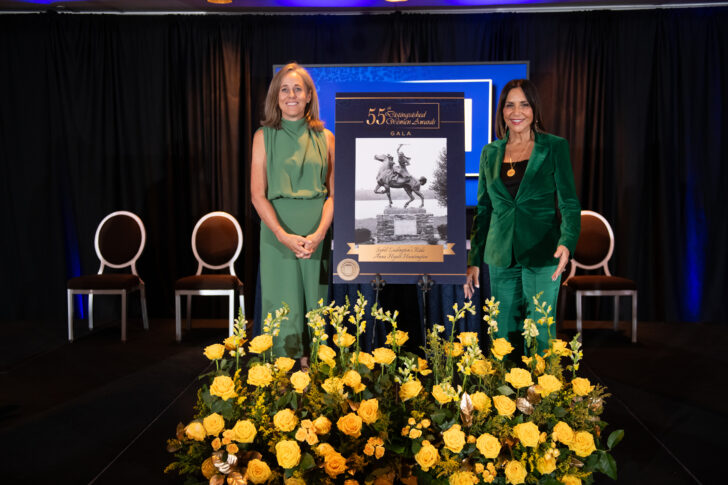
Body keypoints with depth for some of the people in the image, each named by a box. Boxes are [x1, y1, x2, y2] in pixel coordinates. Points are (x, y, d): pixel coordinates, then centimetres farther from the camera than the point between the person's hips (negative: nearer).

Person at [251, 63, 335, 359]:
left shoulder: (325, 138, 9)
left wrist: (319, 233, -11)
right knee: (282, 306, 1)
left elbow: (334, 193, 5)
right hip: (278, 232, -1)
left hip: (317, 233, 1)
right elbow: (258, 194, -1)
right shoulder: (264, 137, 6)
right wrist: (284, 235, -14)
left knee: (316, 306, 4)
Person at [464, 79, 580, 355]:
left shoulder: (554, 147, 0)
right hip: (501, 257, 3)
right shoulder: (490, 153, 9)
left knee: (540, 335, 1)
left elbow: (569, 202, -4)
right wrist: (474, 260, 9)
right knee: (503, 335, 10)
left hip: (541, 257, -3)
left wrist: (567, 242, -23)